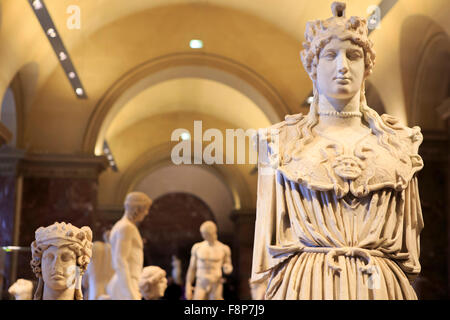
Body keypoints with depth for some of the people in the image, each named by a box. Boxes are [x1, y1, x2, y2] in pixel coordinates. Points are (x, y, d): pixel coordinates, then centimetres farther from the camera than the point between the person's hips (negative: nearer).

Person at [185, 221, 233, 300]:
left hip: (216, 286, -1)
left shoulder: (224, 248, 0)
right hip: (200, 285, 1)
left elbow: (229, 267, 11)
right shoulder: (197, 247, 4)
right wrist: (188, 286, 4)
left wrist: (228, 268, -14)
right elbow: (192, 268, 9)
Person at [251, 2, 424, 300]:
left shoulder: (398, 141, 9)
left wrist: (403, 279, 5)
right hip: (305, 284, -1)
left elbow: (409, 233, 10)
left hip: (381, 285, 1)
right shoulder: (283, 141, 5)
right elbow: (269, 231, 5)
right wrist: (273, 286, 0)